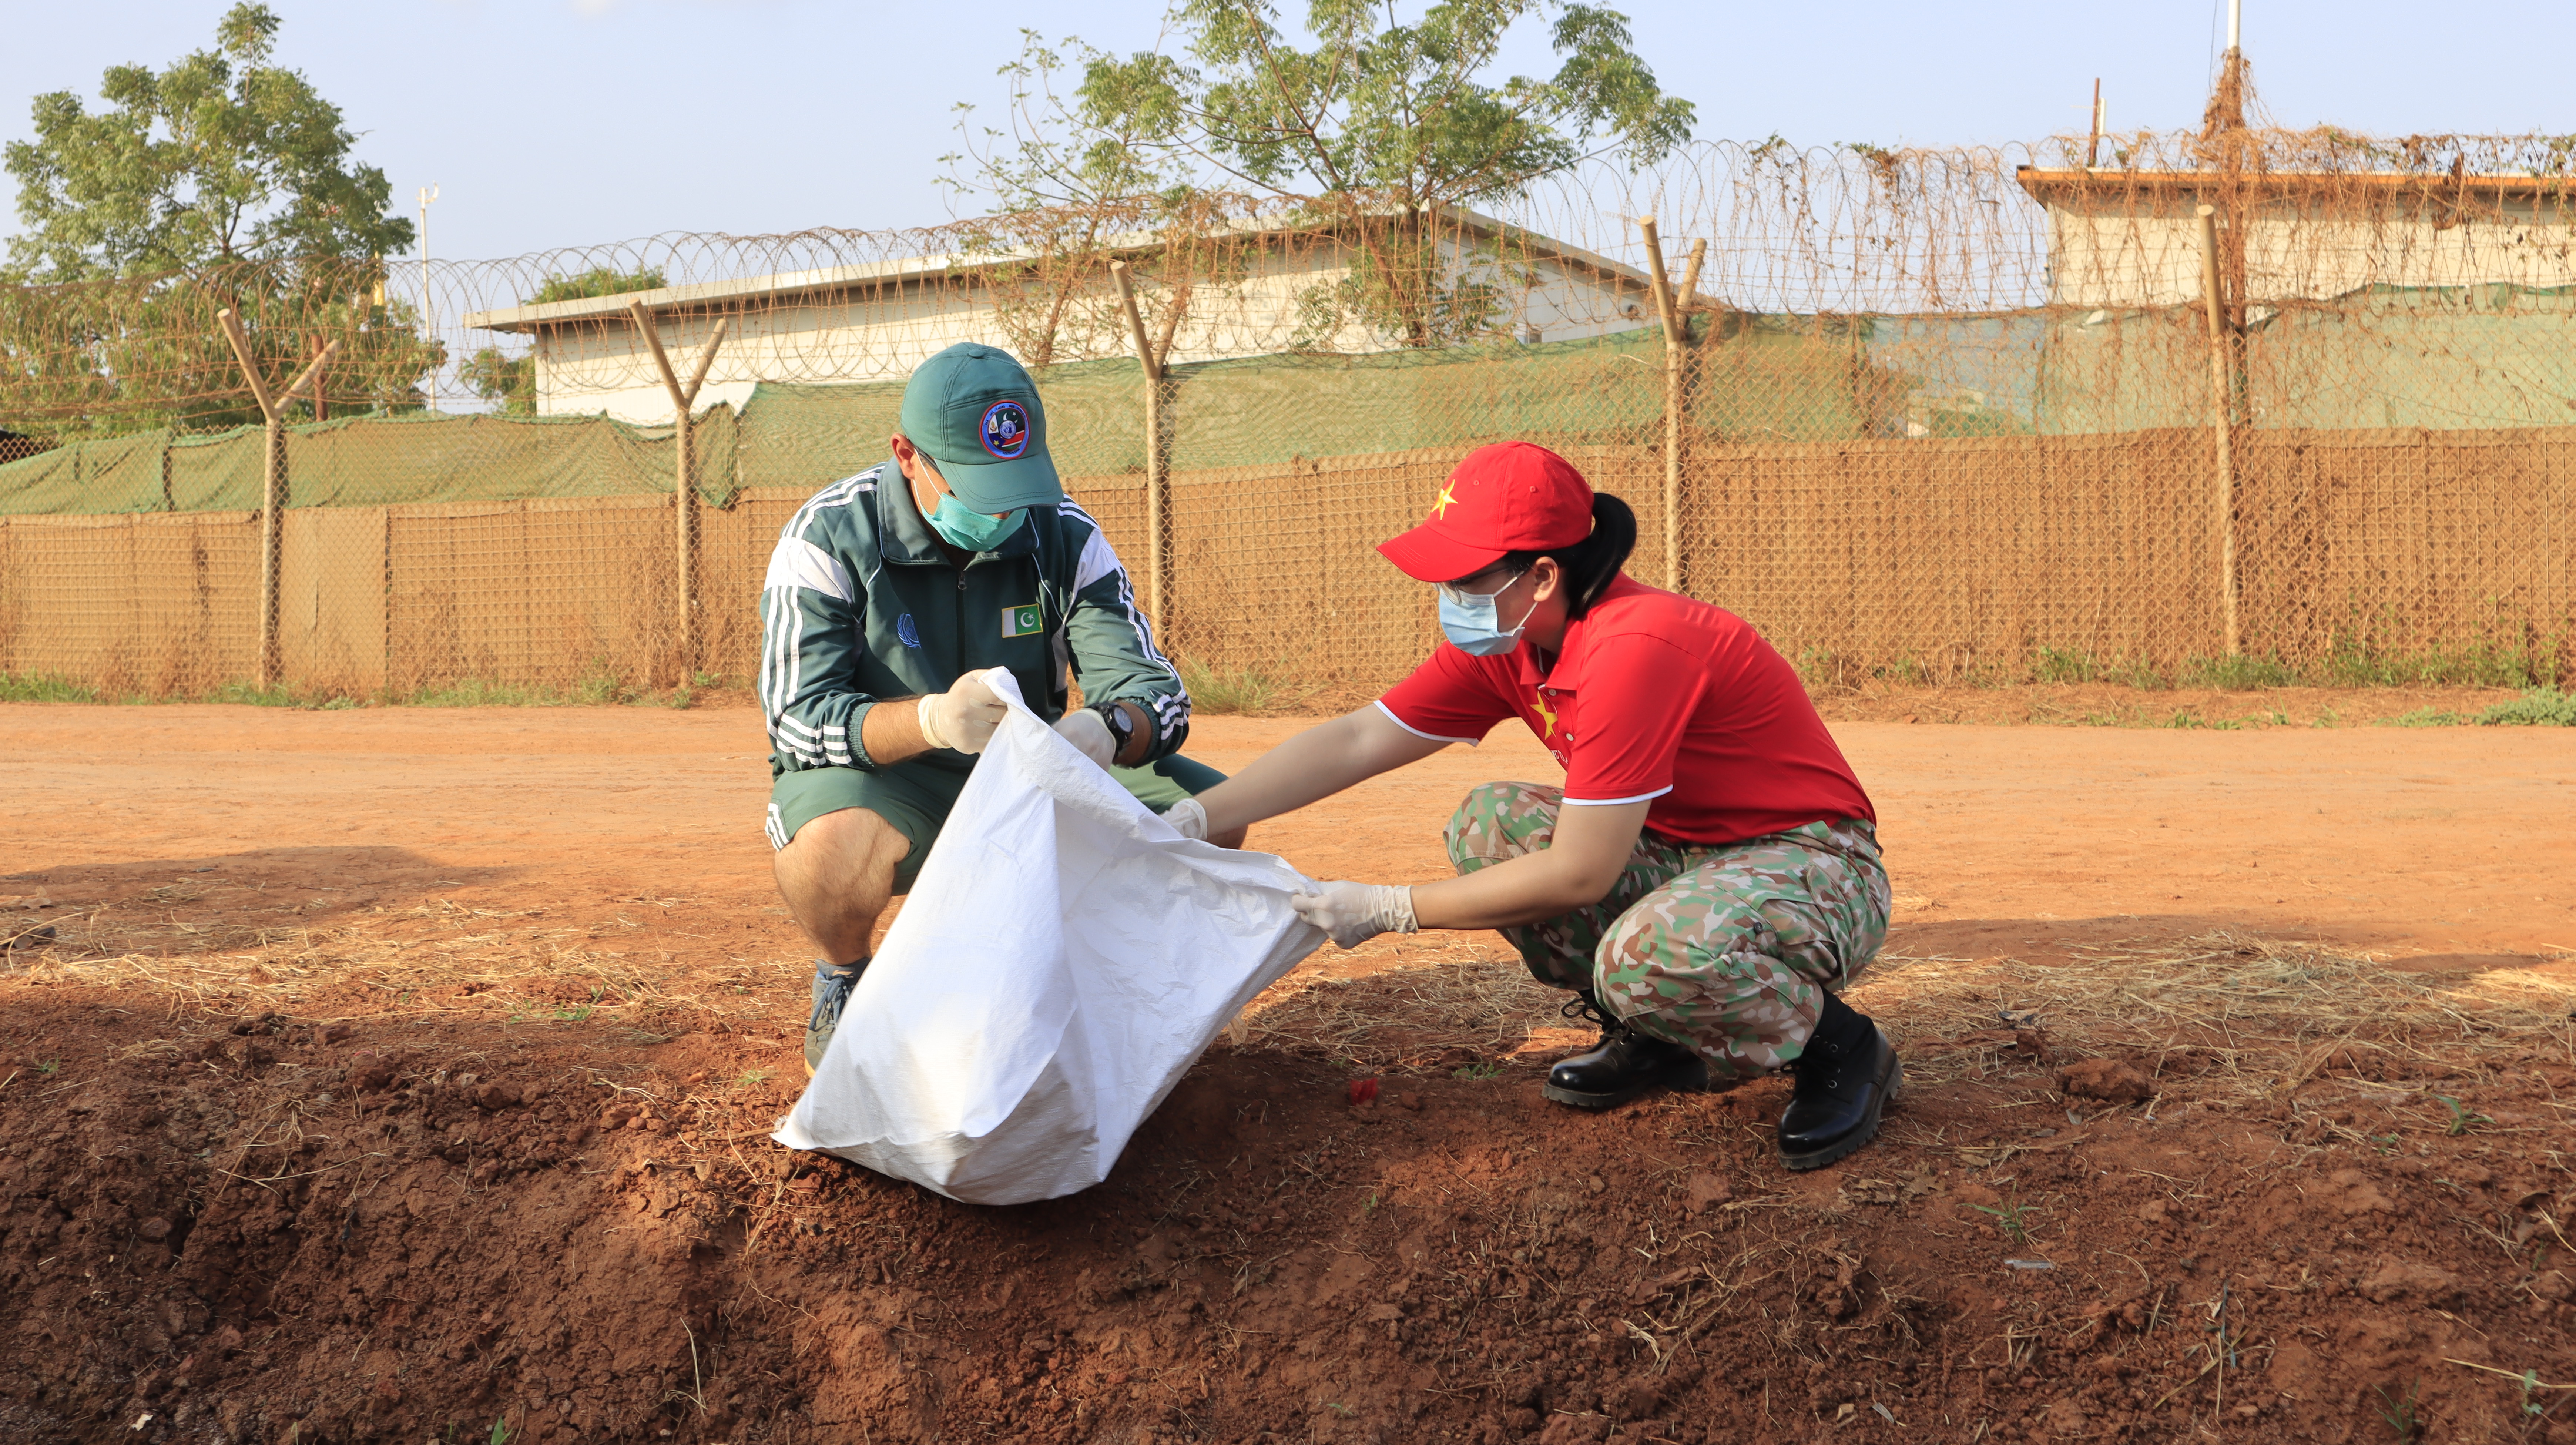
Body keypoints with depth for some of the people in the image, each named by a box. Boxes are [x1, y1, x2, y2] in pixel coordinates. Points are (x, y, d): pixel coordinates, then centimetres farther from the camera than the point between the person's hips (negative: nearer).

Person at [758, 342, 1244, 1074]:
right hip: (878, 781, -3)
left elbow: (1156, 694, -12)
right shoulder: (828, 539, -16)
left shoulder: (1066, 538, -6)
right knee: (838, 843, -40)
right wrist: (930, 721, -46)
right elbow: (799, 720, -25)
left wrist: (1109, 730, -39)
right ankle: (843, 988, -2)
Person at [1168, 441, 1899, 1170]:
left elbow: (1579, 874, -28)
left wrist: (1387, 908, -21)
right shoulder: (1505, 642, -4)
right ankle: (1653, 1035, 7)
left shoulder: (1634, 648, -30)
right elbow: (1354, 741, -2)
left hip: (1815, 865, -8)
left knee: (1651, 953, -38)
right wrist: (1188, 822, -11)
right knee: (1489, 825, -7)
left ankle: (1838, 1047, -7)